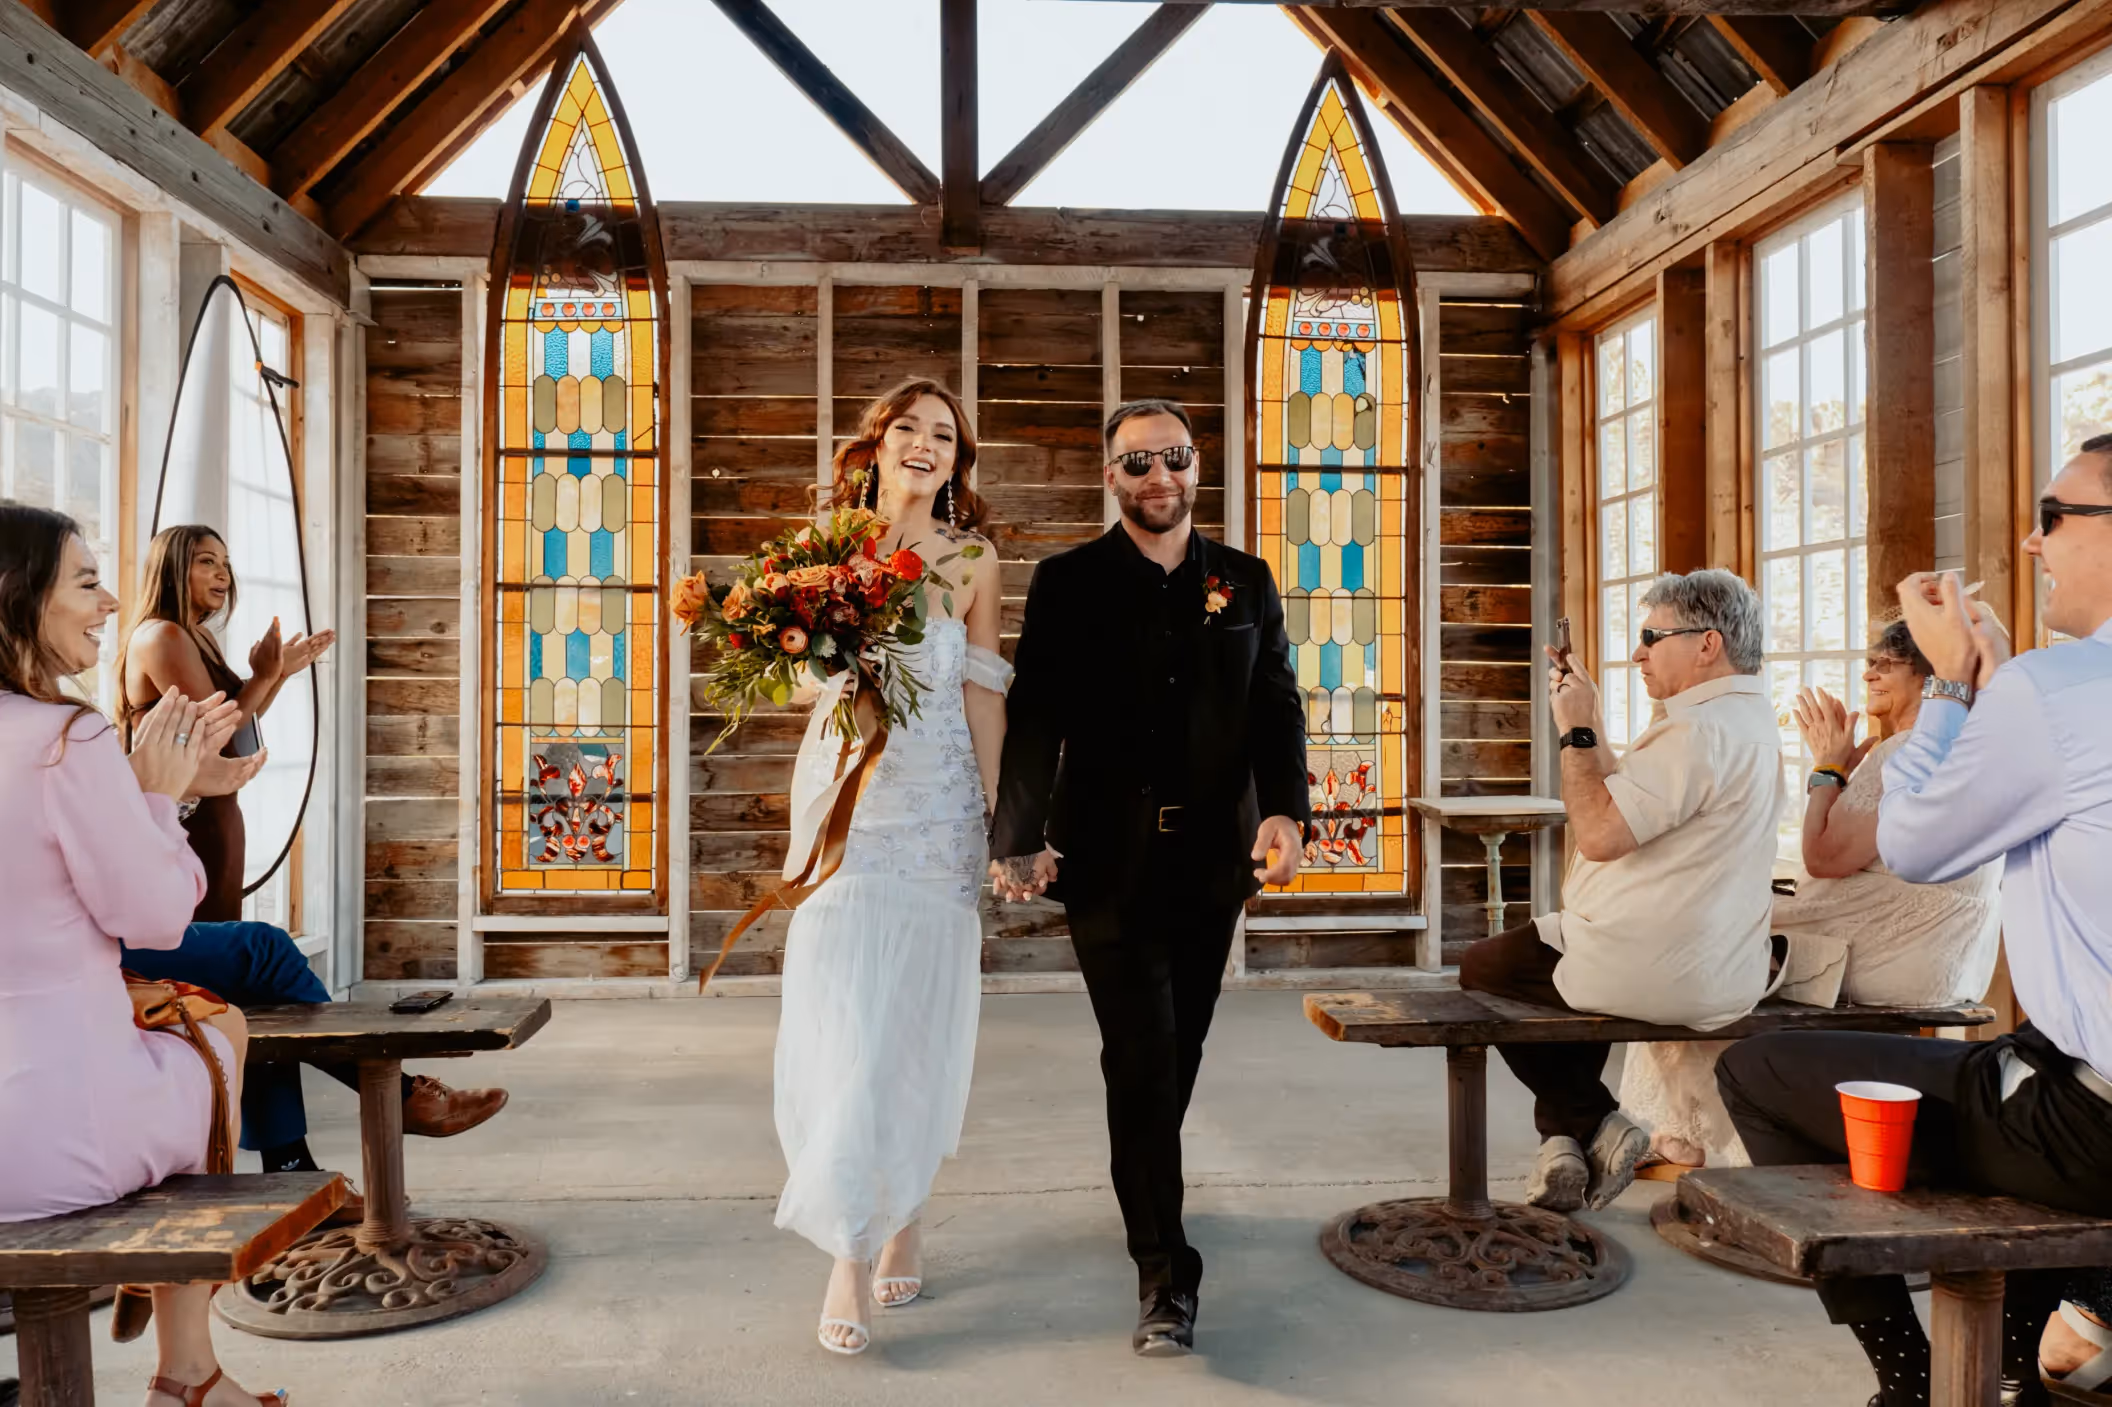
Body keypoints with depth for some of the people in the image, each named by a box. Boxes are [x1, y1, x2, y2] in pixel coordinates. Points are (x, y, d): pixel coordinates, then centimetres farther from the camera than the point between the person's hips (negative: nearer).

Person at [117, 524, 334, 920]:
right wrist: (262, 676, -11)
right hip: (187, 822, -10)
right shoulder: (161, 636, -15)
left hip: (213, 813, 10)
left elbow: (238, 724, 14)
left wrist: (282, 671, 7)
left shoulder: (200, 637, 14)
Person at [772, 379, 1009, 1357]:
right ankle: (851, 1255, 6)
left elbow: (981, 693, 4)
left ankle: (903, 1219, 25)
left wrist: (999, 817, -1)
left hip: (938, 808, 0)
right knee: (839, 1018, -4)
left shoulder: (972, 561, 5)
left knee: (917, 1017, 5)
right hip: (845, 797, 0)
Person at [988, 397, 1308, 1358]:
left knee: (1177, 1052, 15)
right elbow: (1035, 719, -7)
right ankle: (1165, 1272, 4)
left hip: (1212, 862, 3)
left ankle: (1147, 1194, 39)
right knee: (1143, 1055, -5)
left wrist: (1284, 809, -13)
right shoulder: (1068, 584, 1)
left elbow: (1278, 705, 4)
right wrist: (1018, 837, -19)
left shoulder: (1245, 583, 10)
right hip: (1109, 861, -3)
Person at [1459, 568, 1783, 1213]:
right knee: (1572, 953, 35)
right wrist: (1586, 722, 11)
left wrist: (1576, 732, -15)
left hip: (1656, 976, -10)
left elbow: (1599, 832, -26)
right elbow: (1626, 802, 14)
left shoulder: (1699, 730, -22)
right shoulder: (1752, 722, 12)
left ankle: (1595, 1124, 13)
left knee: (1481, 967, 12)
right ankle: (1565, 1139, 26)